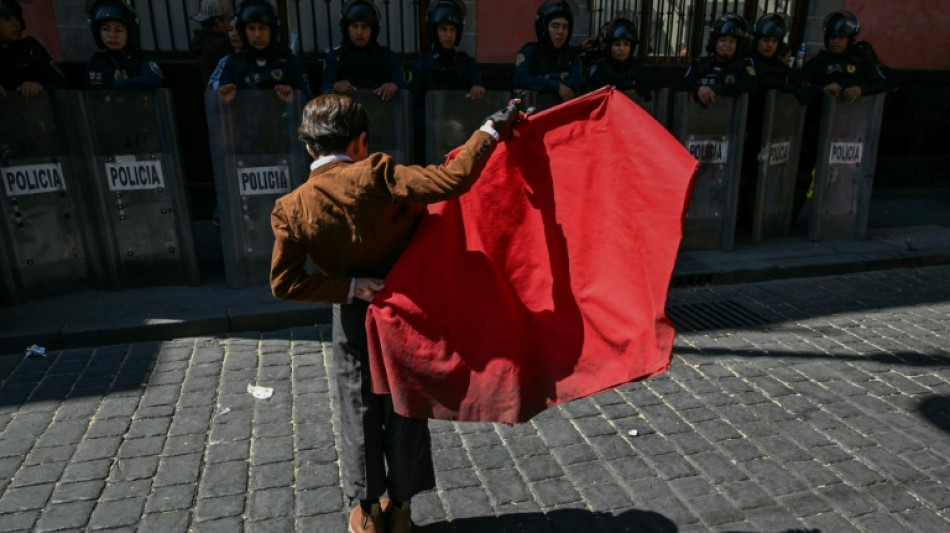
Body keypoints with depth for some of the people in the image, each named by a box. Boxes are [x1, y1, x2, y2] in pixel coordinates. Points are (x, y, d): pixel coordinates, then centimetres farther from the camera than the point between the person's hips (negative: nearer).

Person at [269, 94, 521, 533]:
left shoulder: (290, 208, -11)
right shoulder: (375, 175, -20)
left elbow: (284, 282, -13)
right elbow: (451, 181, -28)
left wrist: (348, 288, -11)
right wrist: (492, 130, -19)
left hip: (354, 320, 1)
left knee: (360, 414, 17)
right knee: (404, 410, 15)